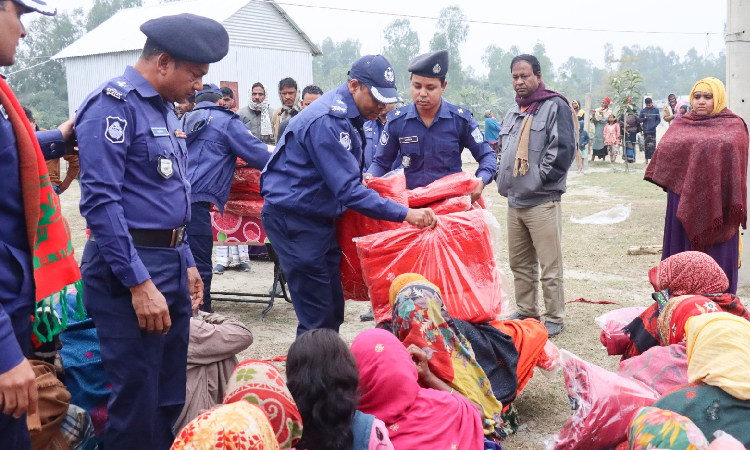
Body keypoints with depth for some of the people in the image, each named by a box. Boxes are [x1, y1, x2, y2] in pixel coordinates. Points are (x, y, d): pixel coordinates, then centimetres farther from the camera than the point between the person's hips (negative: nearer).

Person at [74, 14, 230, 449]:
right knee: (138, 402, -1)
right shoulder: (114, 104, -13)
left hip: (172, 265, 9)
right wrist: (139, 283, -23)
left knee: (171, 396, 16)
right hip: (130, 268, -9)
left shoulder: (165, 108, 15)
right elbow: (101, 201, -21)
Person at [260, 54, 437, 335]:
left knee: (332, 306, 12)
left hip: (319, 215, 9)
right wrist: (405, 214, -28)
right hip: (293, 217, -9)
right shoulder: (326, 121, -24)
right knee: (317, 316, -6)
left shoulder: (347, 114, 7)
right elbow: (348, 190, -28)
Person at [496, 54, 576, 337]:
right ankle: (526, 312, 27)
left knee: (550, 266, -3)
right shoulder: (513, 113, 19)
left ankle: (554, 319, 7)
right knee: (519, 263, 14)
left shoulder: (555, 106, -5)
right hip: (514, 201, 8)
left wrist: (540, 178, -12)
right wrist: (504, 181, 13)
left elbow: (563, 149, -13)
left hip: (542, 201, -8)